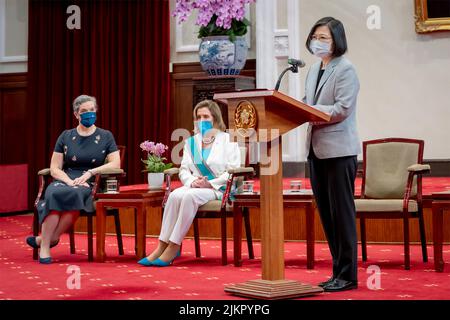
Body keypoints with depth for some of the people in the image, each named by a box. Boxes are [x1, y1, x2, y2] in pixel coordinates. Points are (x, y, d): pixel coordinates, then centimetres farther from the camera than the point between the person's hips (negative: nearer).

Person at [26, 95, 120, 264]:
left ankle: (44, 240, -27)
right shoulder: (66, 137, 15)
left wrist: (90, 172, -11)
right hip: (65, 180, 1)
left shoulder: (105, 136, 13)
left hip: (90, 185, -1)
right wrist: (70, 181, -12)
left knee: (75, 194, -39)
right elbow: (54, 168, 9)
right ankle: (44, 247, -34)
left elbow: (116, 164, 2)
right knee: (54, 193, -36)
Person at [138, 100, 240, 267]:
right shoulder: (191, 142, 20)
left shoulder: (228, 140, 5)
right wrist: (192, 182, -10)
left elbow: (233, 171, -4)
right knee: (175, 195, -30)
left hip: (219, 189, -4)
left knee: (189, 196, -34)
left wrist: (211, 183, -15)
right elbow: (184, 170, 13)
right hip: (194, 187, 4)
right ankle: (162, 246, -33)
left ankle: (173, 248, -34)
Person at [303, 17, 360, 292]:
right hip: (317, 148, 8)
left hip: (338, 149, -8)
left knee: (342, 213, -3)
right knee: (326, 213, 11)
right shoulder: (314, 70, 16)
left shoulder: (345, 70, -8)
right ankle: (338, 271, 19)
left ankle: (347, 276, 4)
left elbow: (342, 109, -17)